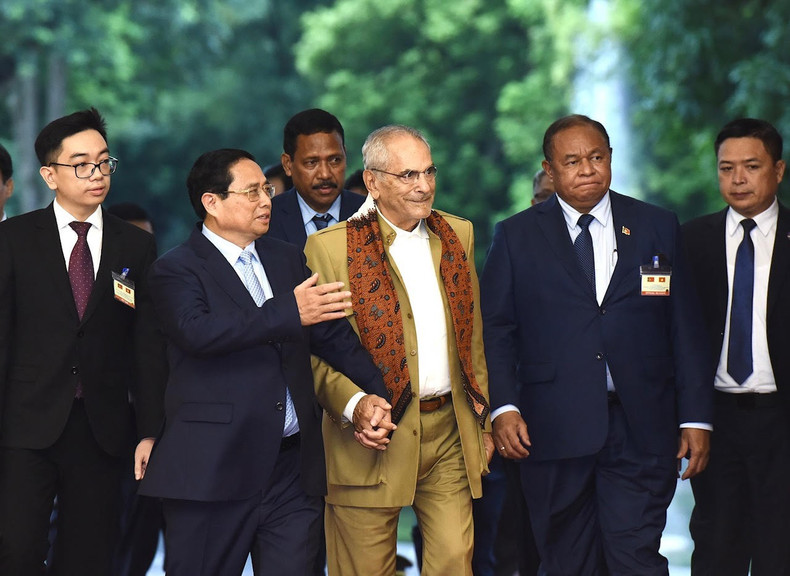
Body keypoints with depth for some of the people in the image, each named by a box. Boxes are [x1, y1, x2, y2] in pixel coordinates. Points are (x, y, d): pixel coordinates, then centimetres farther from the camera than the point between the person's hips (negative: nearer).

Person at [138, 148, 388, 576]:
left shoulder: (288, 259, 17)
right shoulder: (175, 271, -3)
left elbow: (332, 336, 18)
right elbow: (198, 331, -22)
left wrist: (379, 392, 3)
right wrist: (289, 313, -28)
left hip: (294, 469, 5)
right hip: (215, 472, -5)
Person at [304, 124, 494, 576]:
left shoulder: (458, 235, 12)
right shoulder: (331, 247, -4)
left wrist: (484, 419, 15)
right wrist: (353, 403, -21)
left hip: (449, 434, 4)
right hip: (374, 436, -4)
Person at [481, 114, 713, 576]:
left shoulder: (659, 228, 9)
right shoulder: (516, 237, 8)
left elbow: (686, 329, 8)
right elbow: (496, 330, 4)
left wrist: (696, 416, 2)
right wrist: (504, 407, -10)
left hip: (639, 430, 0)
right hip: (553, 429, 0)